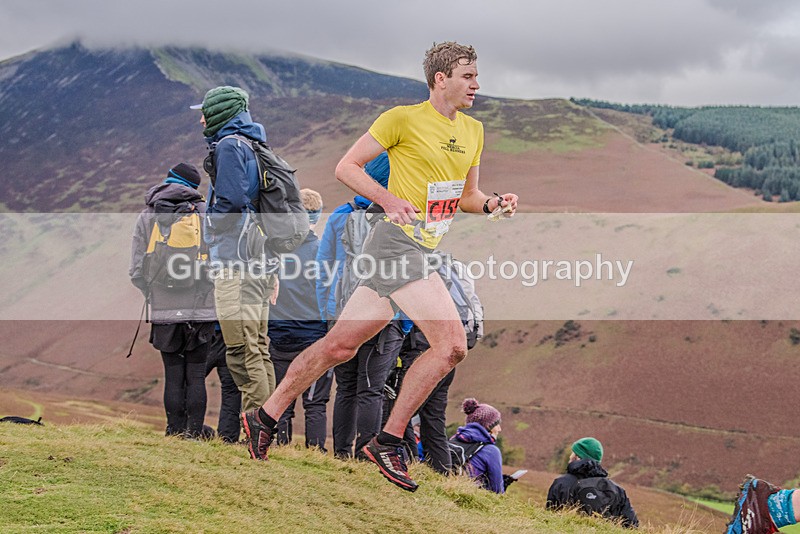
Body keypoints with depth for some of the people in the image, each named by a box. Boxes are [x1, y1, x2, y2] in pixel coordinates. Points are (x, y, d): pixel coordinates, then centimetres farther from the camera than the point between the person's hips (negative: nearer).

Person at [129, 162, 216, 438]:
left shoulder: (146, 216, 6)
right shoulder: (204, 212, 1)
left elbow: (137, 270, 3)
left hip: (164, 312, 1)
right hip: (200, 310, -1)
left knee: (173, 376, 6)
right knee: (196, 376, 4)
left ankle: (175, 430, 6)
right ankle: (194, 431, 1)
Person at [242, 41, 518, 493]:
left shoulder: (473, 130, 16)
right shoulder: (403, 119, -6)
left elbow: (467, 195, 26)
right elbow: (347, 166, -3)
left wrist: (493, 204, 4)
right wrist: (389, 200, -17)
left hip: (425, 252, 8)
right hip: (398, 241, -8)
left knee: (341, 344, 9)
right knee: (452, 344, -17)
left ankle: (265, 419, 19)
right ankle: (389, 442, -7)